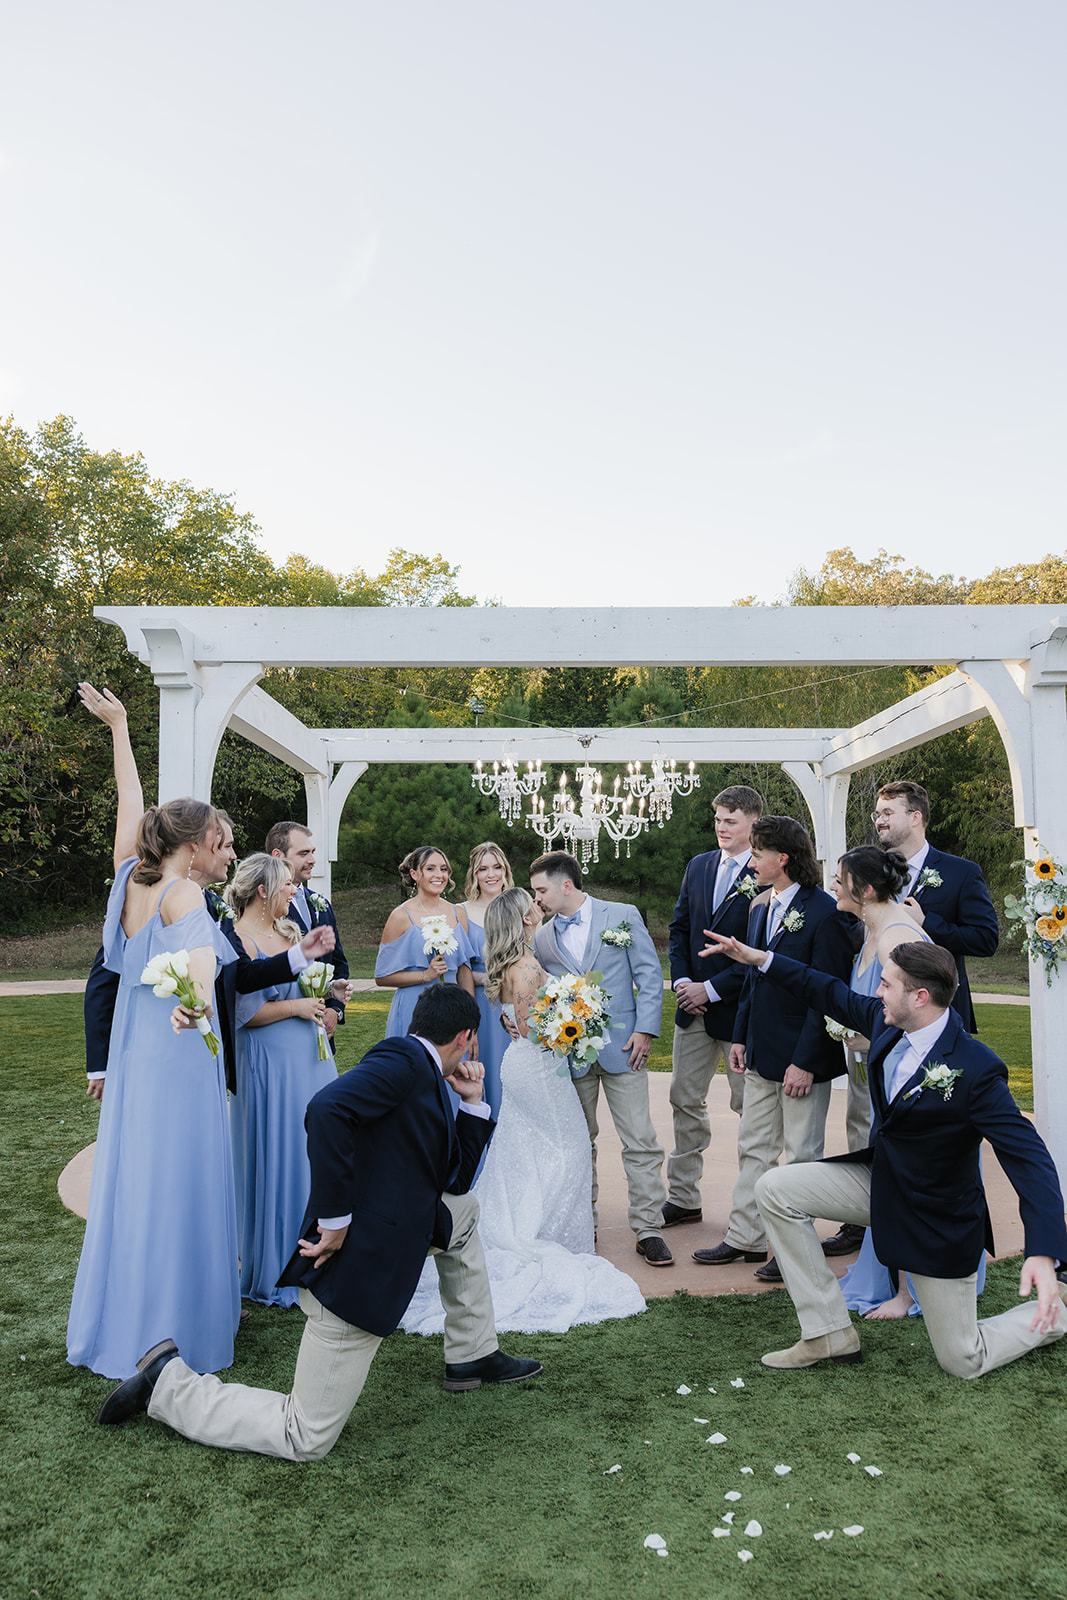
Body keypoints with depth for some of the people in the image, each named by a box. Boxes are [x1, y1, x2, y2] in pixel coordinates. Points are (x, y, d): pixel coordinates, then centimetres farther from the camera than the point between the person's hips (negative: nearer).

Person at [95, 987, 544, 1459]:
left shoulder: (425, 1079, 14)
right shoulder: (402, 1059, -15)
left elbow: (454, 1179, 21)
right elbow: (327, 1108, -34)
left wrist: (473, 1102, 12)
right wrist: (335, 1217, -26)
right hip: (354, 1268, -10)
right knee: (305, 1439, 1)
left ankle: (473, 1355, 34)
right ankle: (167, 1382, 11)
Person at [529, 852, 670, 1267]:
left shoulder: (623, 916, 0)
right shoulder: (541, 939, 8)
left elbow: (650, 976, -1)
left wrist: (645, 1030, -8)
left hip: (622, 1046, -2)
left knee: (640, 1143, -2)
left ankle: (648, 1229, 8)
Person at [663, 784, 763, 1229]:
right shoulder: (698, 866, 8)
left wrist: (712, 989, -15)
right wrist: (682, 981, -1)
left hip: (740, 1007, -6)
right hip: (693, 1007, 6)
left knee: (750, 1108, 7)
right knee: (685, 1101, 13)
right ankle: (683, 1198, 25)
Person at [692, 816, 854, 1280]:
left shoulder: (824, 913, -17)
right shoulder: (760, 907, 8)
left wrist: (805, 1061, -19)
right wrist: (740, 1036, 11)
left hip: (803, 1057, -8)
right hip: (761, 1053, 8)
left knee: (802, 1155, 8)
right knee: (753, 1148, 16)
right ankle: (745, 1237, 28)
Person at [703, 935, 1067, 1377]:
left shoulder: (977, 1069, -30)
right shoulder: (885, 1020, -10)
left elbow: (1029, 1158, -30)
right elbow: (832, 994, 6)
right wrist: (759, 958, 6)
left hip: (937, 1219, -6)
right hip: (878, 1180, 7)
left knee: (963, 1361, 4)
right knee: (774, 1188, -7)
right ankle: (831, 1334, 4)